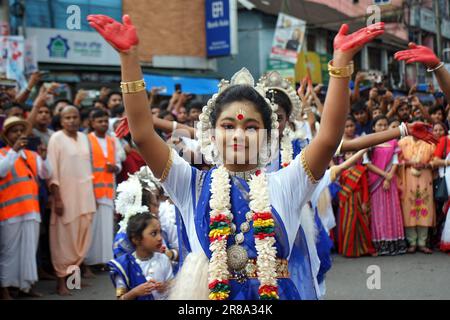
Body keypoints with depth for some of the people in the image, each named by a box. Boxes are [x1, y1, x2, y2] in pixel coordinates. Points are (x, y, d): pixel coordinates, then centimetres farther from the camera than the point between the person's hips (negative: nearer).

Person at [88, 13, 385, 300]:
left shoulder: (283, 185, 0)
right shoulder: (194, 185, 1)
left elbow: (329, 137, -12)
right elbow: (143, 133, -8)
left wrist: (341, 60, -20)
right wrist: (129, 56, -16)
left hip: (276, 293, 0)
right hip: (207, 293, 0)